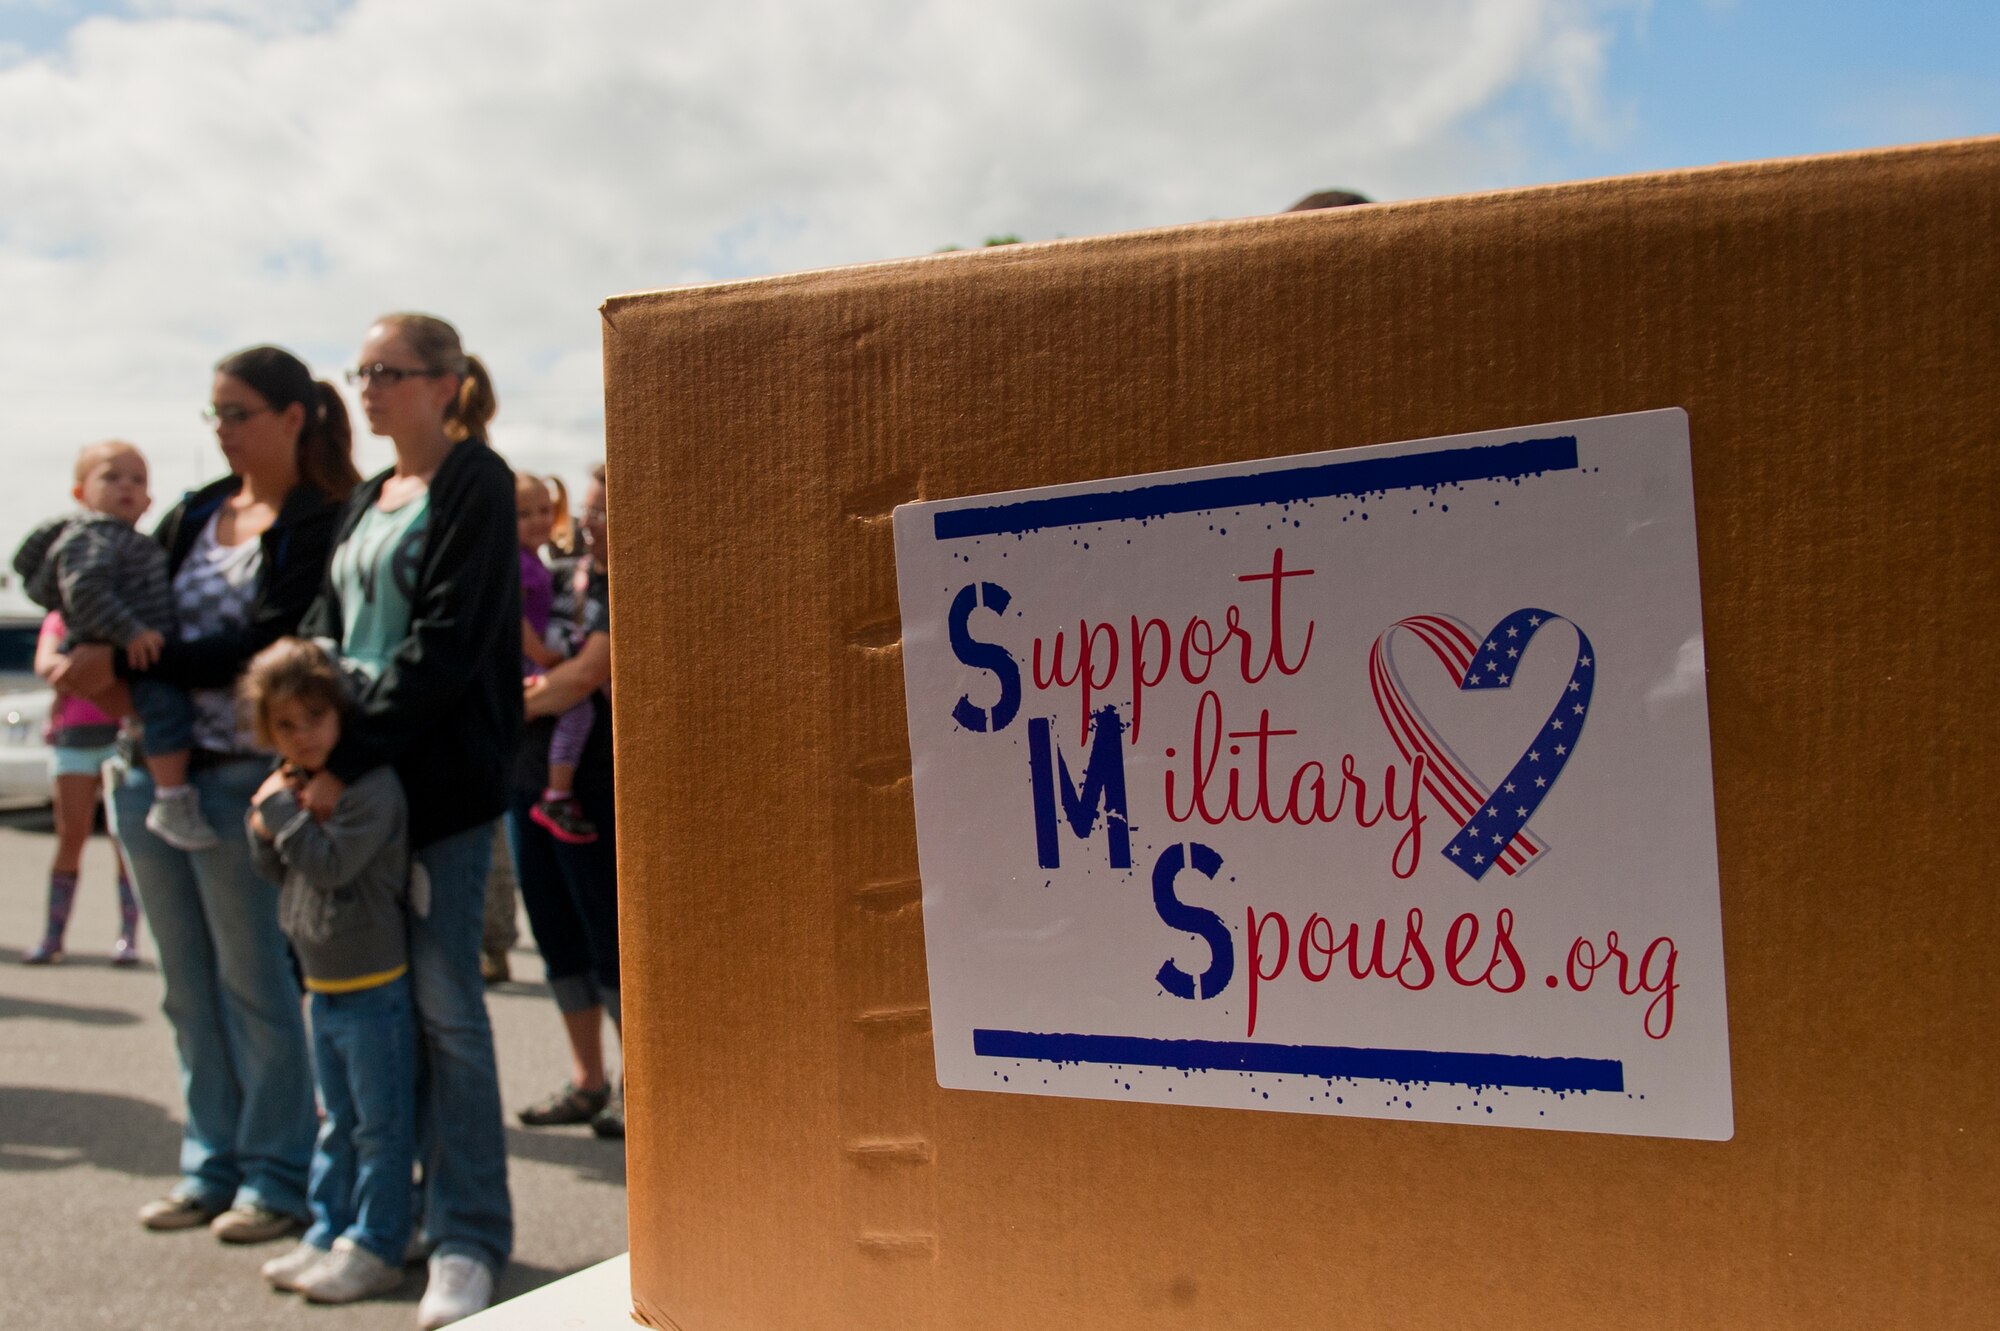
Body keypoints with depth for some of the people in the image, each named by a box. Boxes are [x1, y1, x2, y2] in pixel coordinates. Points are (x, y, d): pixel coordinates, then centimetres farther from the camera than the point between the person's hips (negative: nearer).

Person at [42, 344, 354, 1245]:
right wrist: (90, 656, -9)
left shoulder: (321, 525, -7)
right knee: (188, 985, 13)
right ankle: (211, 1164, 26)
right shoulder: (192, 516, 14)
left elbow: (261, 646, -17)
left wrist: (123, 663, -18)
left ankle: (277, 1176, 15)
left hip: (238, 779, -7)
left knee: (253, 981, 2)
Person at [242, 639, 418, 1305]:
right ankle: (328, 1233, 30)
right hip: (322, 985, 9)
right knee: (337, 1120, 20)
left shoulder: (371, 785, -18)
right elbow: (273, 869, 15)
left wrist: (281, 809, -18)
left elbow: (331, 863, -26)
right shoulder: (293, 783, 10)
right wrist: (266, 823, -4)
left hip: (374, 984, -9)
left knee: (382, 1122, 3)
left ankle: (376, 1246, 12)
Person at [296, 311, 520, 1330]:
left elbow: (445, 643, -14)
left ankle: (466, 1236, 5)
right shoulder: (366, 500, 19)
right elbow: (325, 629, 15)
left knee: (442, 1002, -4)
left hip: (439, 778, -7)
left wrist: (346, 760, -16)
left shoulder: (474, 482, -5)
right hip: (353, 776, 7)